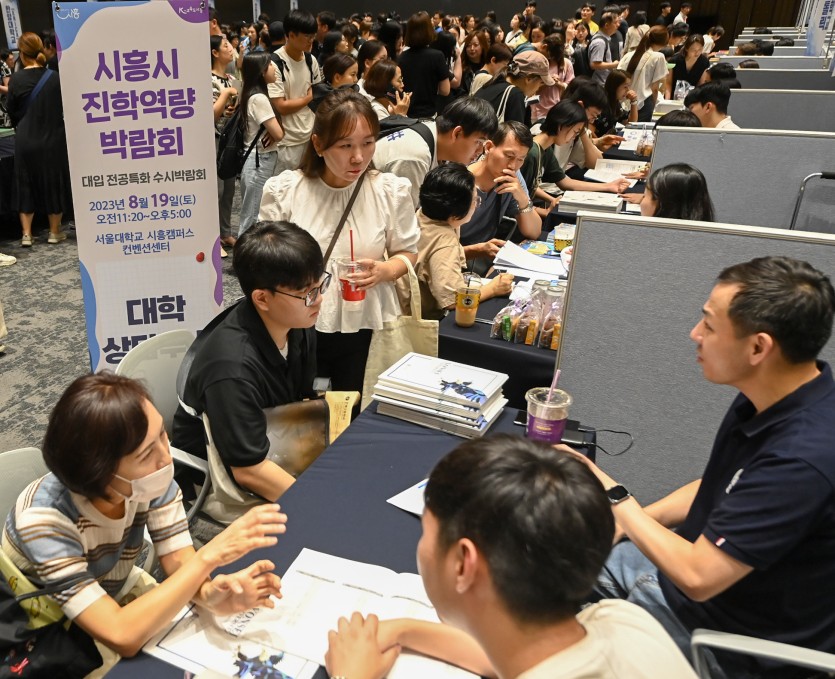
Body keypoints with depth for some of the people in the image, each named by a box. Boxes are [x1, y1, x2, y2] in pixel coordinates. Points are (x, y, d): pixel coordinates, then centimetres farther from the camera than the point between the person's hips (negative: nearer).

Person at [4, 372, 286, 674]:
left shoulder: (149, 480, -21)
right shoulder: (43, 519, -35)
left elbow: (179, 559, -17)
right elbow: (122, 635, -39)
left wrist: (209, 594, -38)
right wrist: (209, 556, -40)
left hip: (121, 595, 5)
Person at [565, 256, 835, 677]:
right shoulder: (773, 398, -5)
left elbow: (696, 577, -31)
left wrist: (610, 493, -21)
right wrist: (622, 525, -1)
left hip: (723, 633, -7)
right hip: (698, 556, 8)